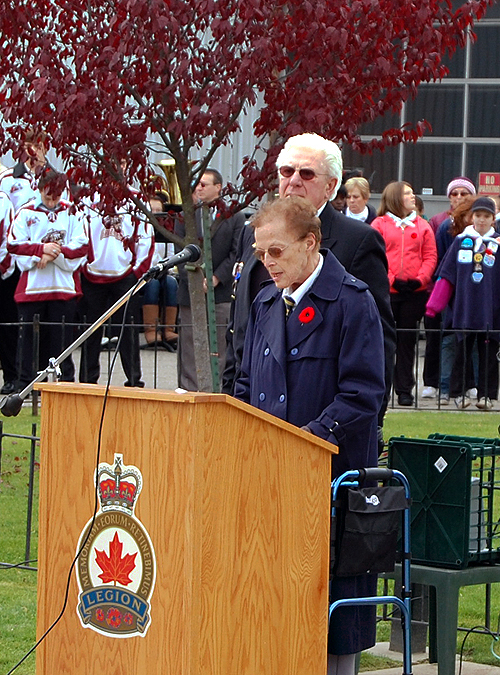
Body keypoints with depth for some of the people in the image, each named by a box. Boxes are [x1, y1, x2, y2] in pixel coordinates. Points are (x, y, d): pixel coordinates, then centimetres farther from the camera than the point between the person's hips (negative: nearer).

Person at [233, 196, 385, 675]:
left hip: (331, 473, -6)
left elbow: (362, 394, -13)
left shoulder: (352, 302, -7)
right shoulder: (266, 303, 15)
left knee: (328, 588, -2)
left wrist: (310, 439, -22)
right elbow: (247, 384, 21)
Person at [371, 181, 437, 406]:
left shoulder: (422, 226, 11)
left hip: (415, 292, 2)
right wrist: (390, 279, -12)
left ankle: (405, 390, 9)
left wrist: (421, 278, -8)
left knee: (407, 341, 5)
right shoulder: (379, 224, 3)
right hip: (386, 292, -2)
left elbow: (430, 256, 7)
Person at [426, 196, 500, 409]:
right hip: (464, 308, 1)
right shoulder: (461, 241, 7)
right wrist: (434, 304, 6)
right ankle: (459, 392, 12)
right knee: (463, 351, 4)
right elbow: (447, 275, 8)